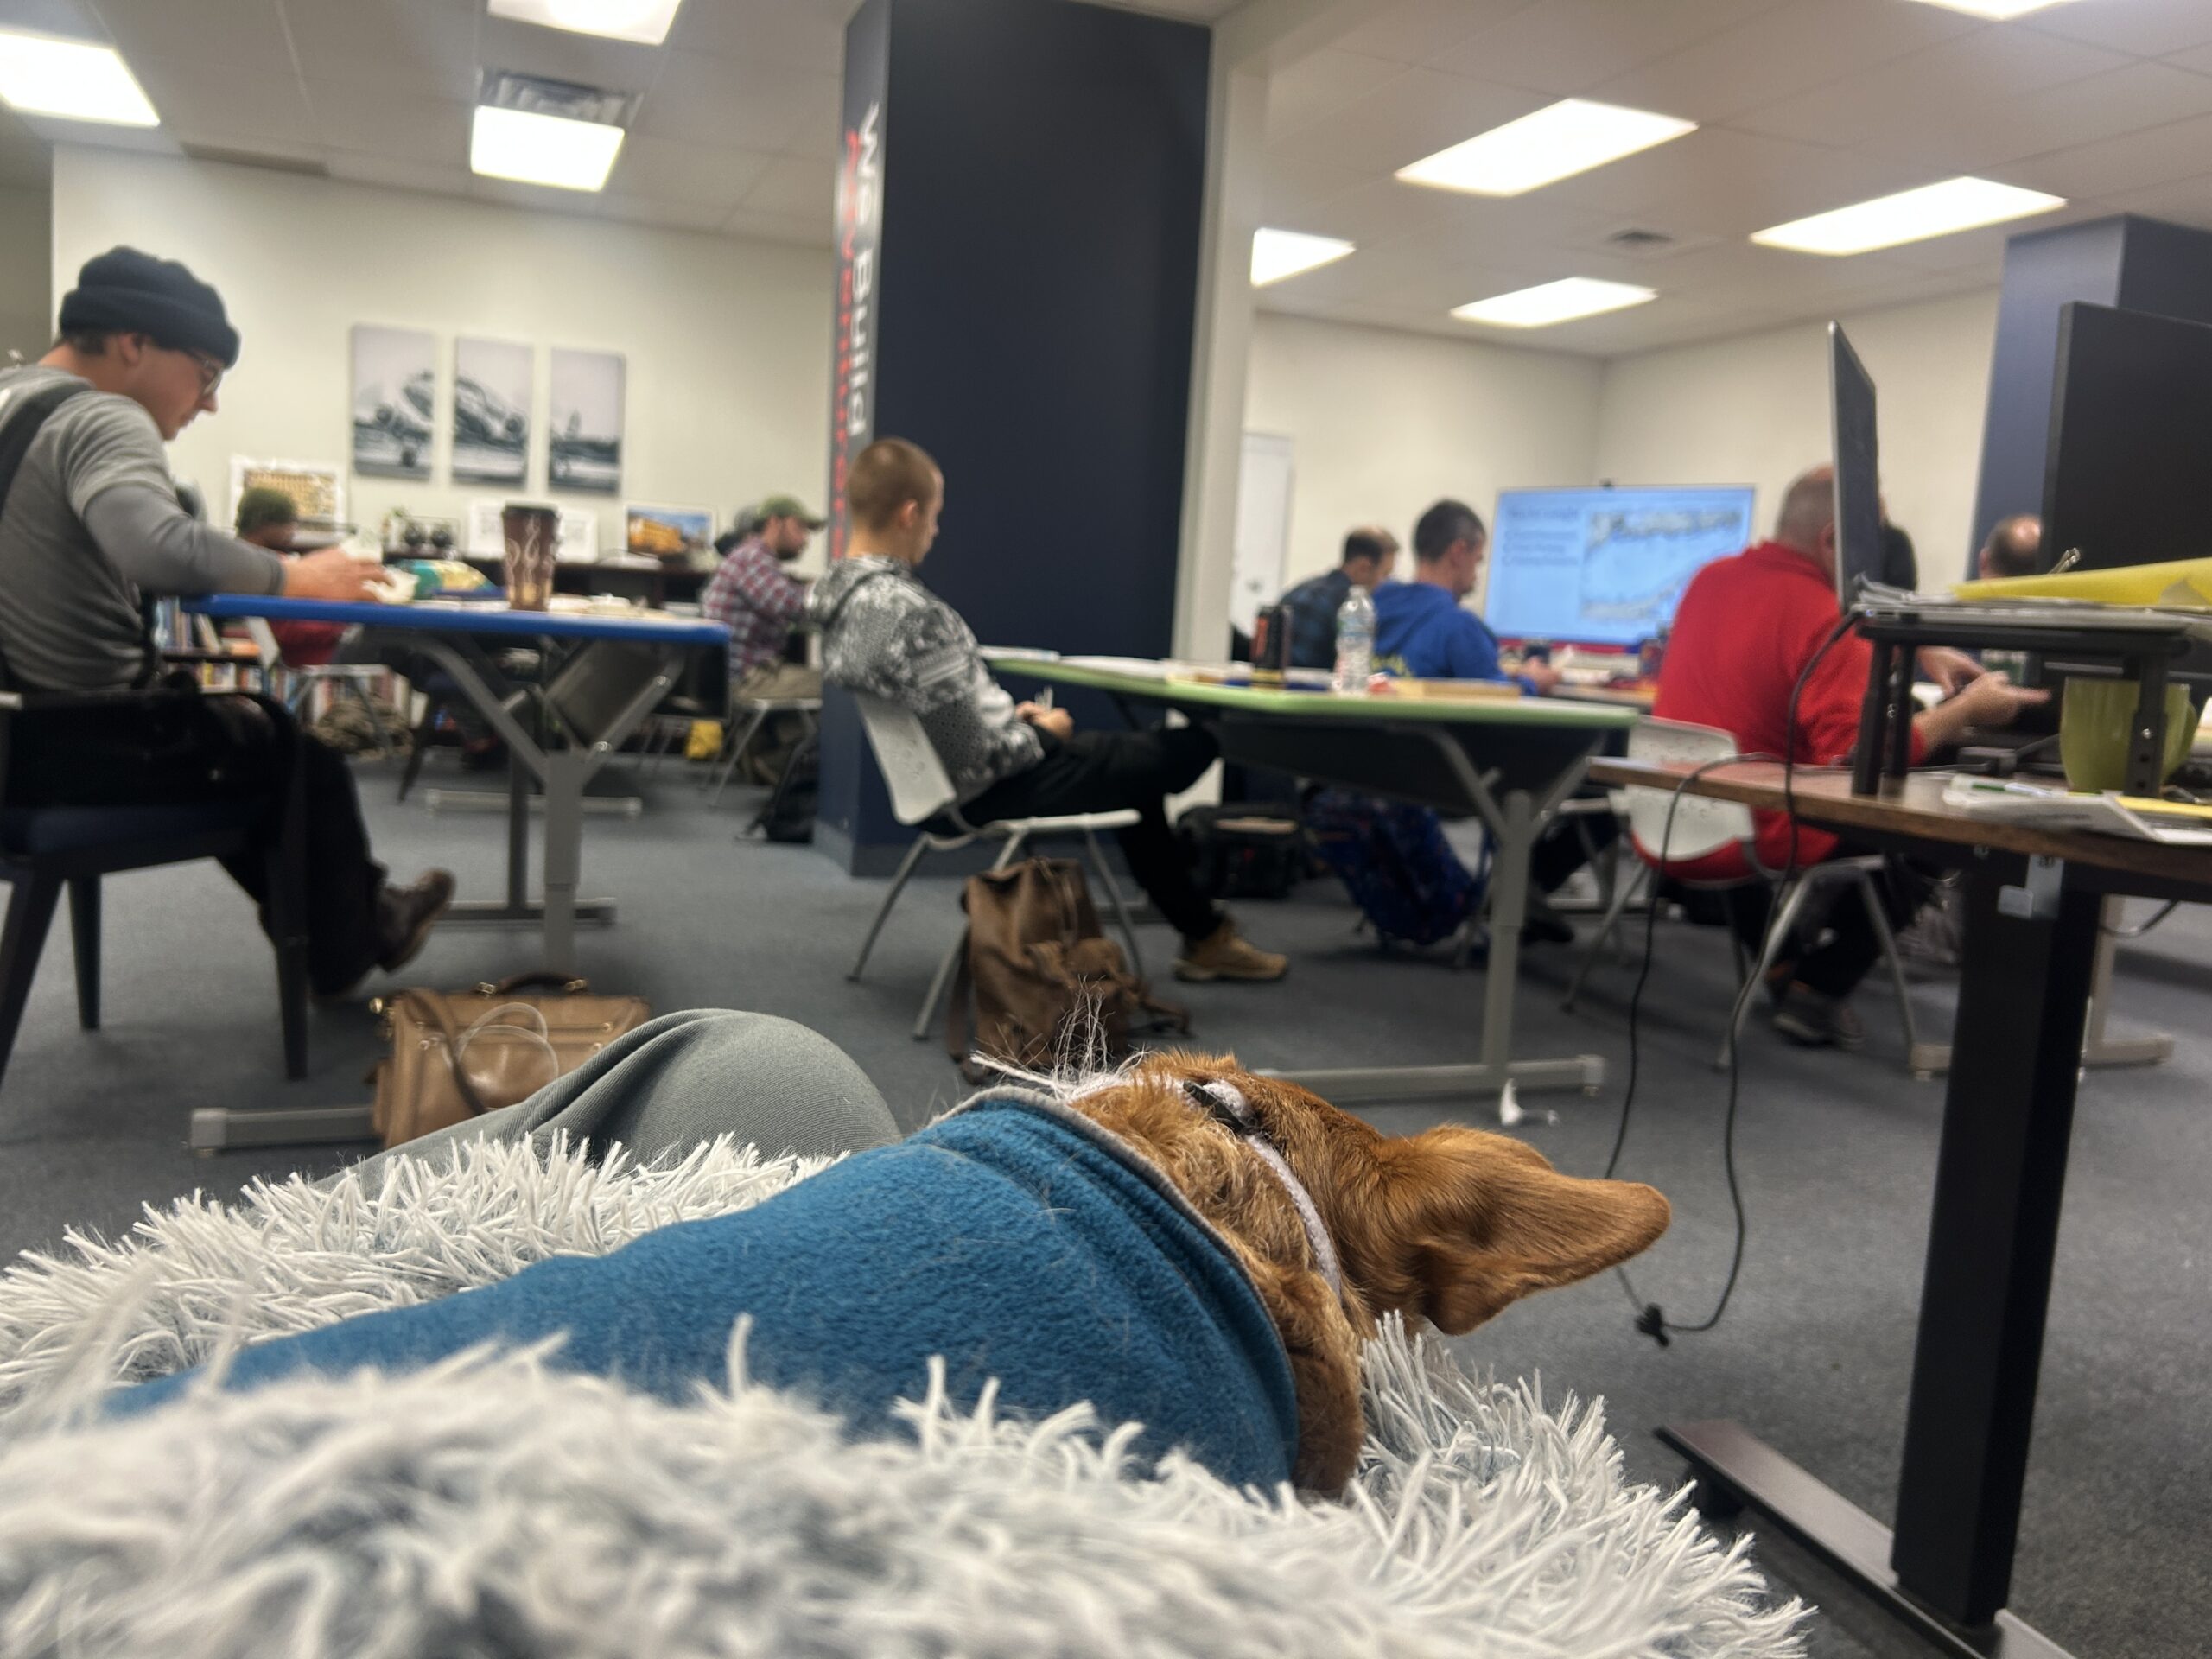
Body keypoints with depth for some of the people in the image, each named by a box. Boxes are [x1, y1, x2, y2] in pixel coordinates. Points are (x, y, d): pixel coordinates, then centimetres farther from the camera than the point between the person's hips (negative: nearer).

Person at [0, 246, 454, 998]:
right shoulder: (100, 419, -18)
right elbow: (160, 548, -38)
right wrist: (297, 578, -21)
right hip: (72, 745, -9)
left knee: (234, 716, 29)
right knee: (294, 742, 14)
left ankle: (328, 918, 40)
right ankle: (347, 949, 31)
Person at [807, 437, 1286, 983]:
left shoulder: (841, 593, 1)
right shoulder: (907, 611, -30)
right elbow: (975, 751, -27)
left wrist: (1010, 717, 9)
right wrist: (1039, 735, -8)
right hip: (989, 789, -10)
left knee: (1129, 753, 25)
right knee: (1193, 747, 4)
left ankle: (1203, 934, 32)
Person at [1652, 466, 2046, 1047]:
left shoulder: (1710, 580, 6)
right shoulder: (1822, 617, -18)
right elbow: (1865, 755, -26)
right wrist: (1967, 709, -13)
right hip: (1755, 840, -7)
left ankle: (1778, 958, 38)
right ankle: (1818, 989, 11)